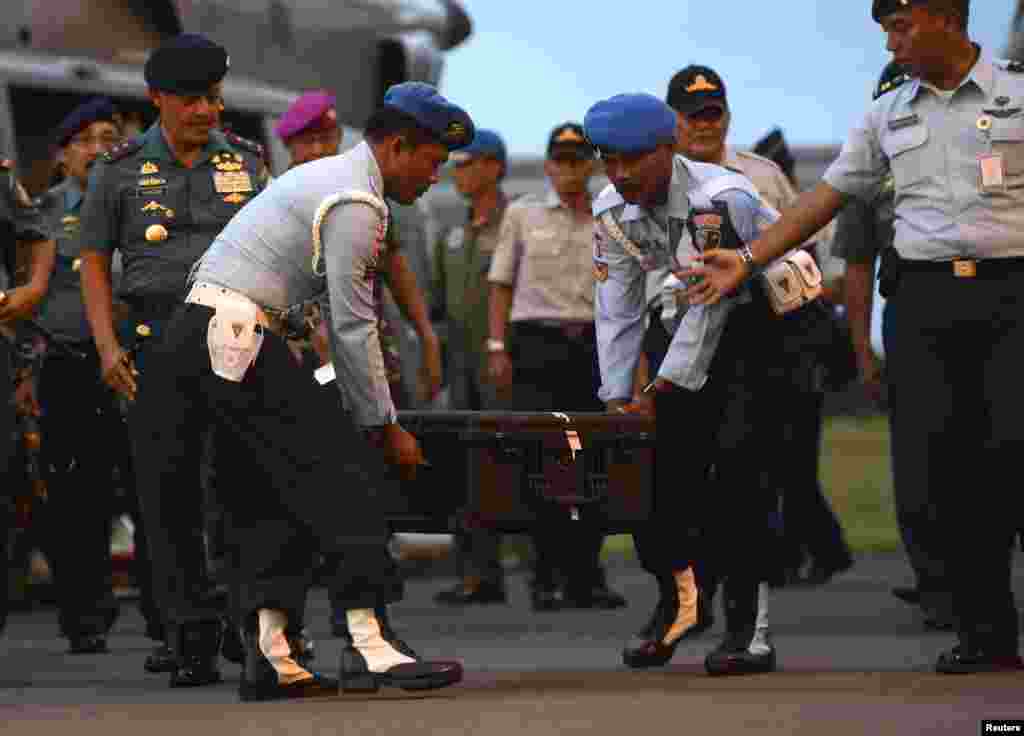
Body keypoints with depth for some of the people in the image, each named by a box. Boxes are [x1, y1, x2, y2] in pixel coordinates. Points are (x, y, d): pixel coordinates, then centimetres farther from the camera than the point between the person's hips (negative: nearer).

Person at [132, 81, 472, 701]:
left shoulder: (332, 177, 23)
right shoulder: (356, 204, -10)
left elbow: (346, 317, 27)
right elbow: (353, 328, -11)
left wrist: (367, 411, 26)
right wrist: (386, 426, -3)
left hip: (196, 334, 11)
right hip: (237, 339, -11)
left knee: (274, 489, 11)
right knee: (344, 476, -12)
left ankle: (269, 654, 5)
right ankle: (368, 643, -19)